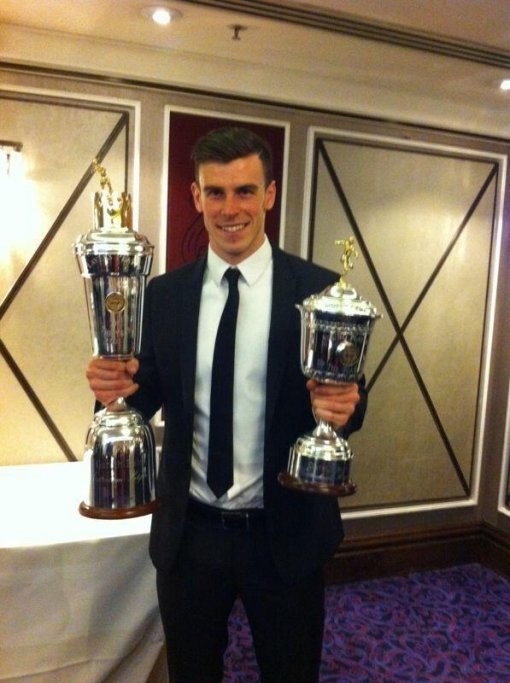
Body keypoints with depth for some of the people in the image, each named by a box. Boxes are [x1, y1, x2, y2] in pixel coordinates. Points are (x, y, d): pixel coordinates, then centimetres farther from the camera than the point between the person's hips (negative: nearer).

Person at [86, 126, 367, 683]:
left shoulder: (320, 290, -9)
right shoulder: (164, 294, -2)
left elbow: (349, 399, -5)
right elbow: (149, 395, 2)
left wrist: (345, 406, -27)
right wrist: (120, 387, -20)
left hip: (286, 534, -2)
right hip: (188, 533, 3)